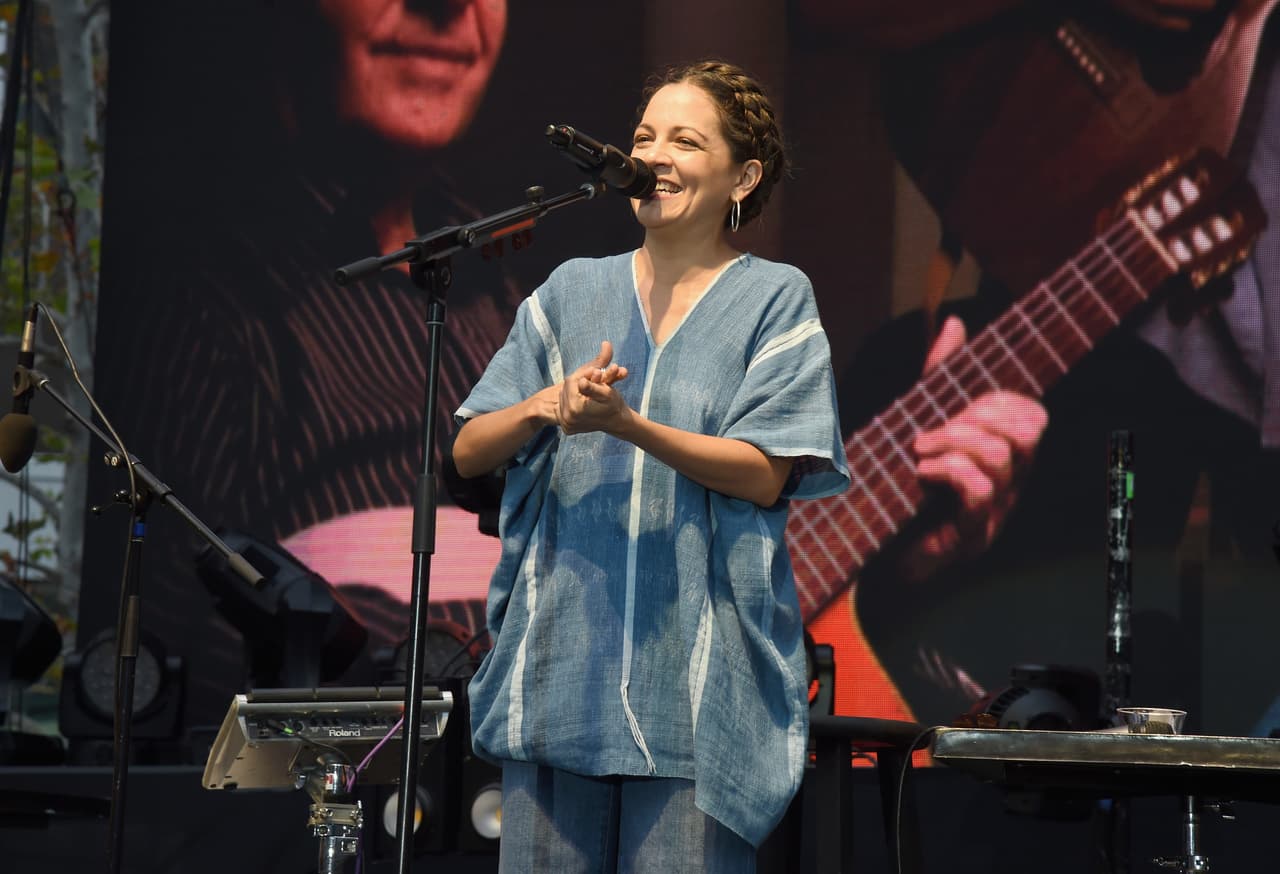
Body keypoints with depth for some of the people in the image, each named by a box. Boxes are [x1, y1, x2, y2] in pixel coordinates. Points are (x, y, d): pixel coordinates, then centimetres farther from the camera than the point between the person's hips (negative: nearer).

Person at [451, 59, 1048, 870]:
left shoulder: (776, 298, 3)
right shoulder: (573, 292, 13)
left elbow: (765, 475, -8)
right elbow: (469, 452, 9)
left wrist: (625, 424, -21)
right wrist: (545, 406, -12)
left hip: (695, 675, -3)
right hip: (557, 666, 3)